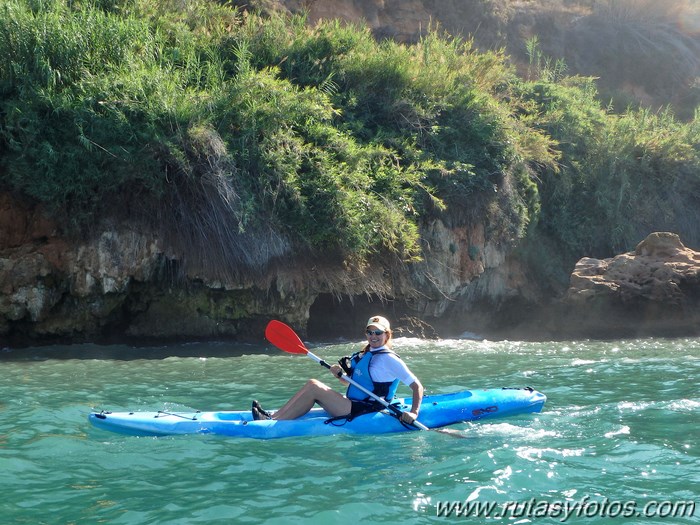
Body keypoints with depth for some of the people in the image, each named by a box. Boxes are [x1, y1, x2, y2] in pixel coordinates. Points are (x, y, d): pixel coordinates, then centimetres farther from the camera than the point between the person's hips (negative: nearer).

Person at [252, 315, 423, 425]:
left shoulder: (390, 360, -9)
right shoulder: (364, 355, 16)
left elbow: (417, 386, -11)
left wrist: (414, 413, -24)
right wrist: (340, 374, 0)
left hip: (364, 413, -9)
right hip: (354, 406, 9)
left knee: (313, 386, -17)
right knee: (313, 385, -3)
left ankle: (273, 423, -18)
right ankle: (274, 416, -11)